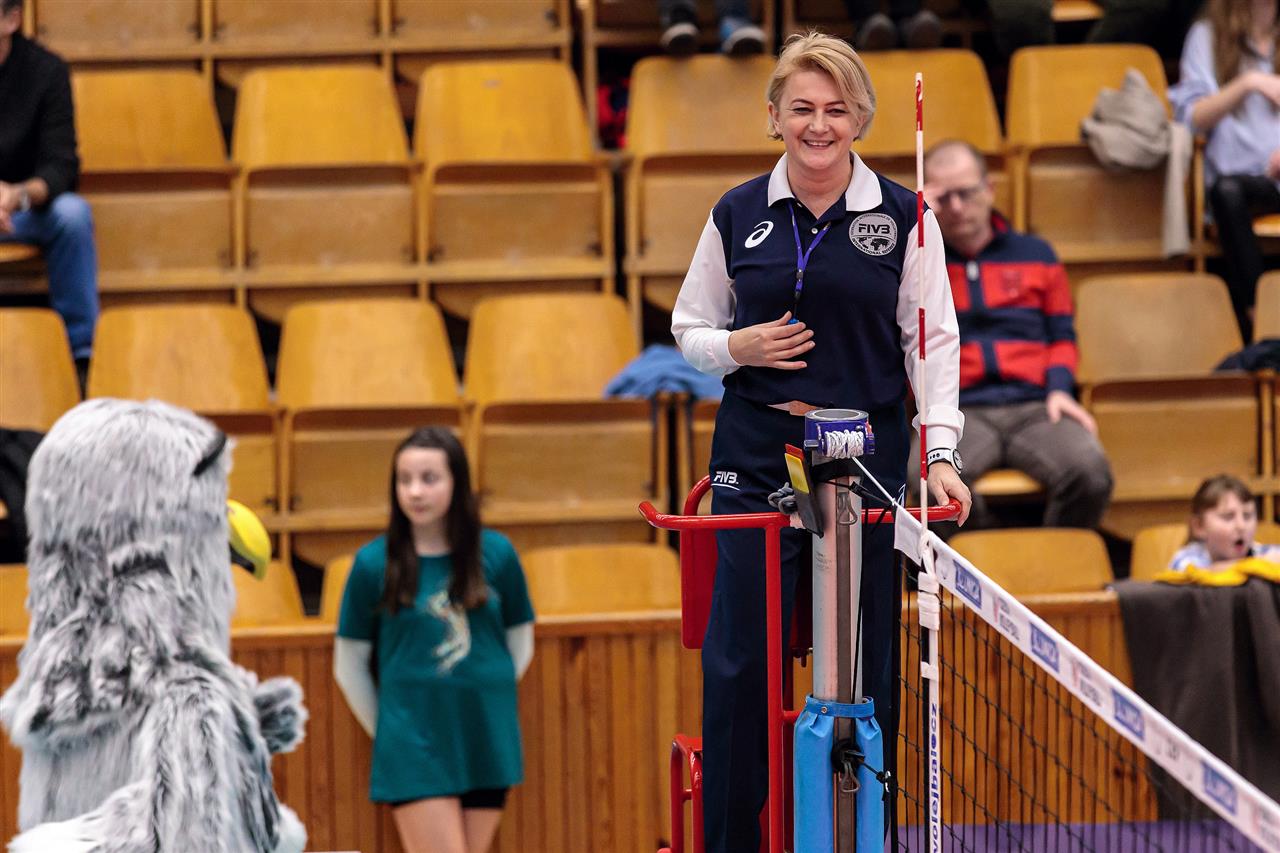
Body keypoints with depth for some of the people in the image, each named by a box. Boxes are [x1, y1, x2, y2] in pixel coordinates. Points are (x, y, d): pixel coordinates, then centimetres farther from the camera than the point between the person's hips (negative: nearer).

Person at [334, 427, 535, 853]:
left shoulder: (495, 553, 0)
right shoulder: (374, 562, -5)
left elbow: (520, 644, 13)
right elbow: (349, 666, 4)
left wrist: (487, 701, 10)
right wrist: (390, 733, 7)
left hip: (487, 742, 3)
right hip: (415, 749, -3)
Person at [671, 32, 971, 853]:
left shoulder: (902, 216, 2)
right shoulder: (738, 215, 6)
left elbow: (933, 342, 3)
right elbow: (690, 329, 15)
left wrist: (941, 451, -7)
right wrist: (739, 347, -7)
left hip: (869, 458, -1)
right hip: (756, 460, 1)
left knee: (867, 662, 3)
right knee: (738, 661, -2)